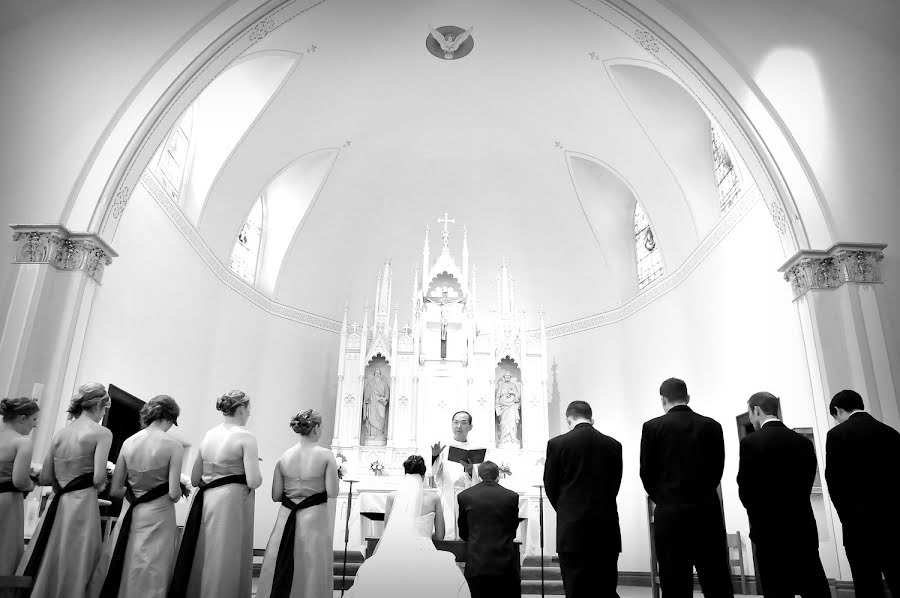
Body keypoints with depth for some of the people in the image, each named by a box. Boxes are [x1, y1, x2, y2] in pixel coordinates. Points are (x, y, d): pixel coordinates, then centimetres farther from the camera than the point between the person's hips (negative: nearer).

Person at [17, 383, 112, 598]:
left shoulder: (60, 433, 11)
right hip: (82, 505, -6)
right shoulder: (102, 433, -7)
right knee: (71, 570, 1)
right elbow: (99, 478, -15)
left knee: (43, 567, 12)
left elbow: (45, 478, 12)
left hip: (56, 505, 6)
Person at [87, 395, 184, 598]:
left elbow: (114, 490, 6)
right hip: (158, 515, -4)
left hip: (129, 513, 4)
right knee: (149, 579, 6)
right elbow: (174, 493, -15)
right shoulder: (173, 445, -12)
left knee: (116, 575, 15)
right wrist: (178, 492, 6)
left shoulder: (128, 443, 2)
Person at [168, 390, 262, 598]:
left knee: (199, 560, 13)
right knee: (226, 561, 2)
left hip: (205, 501, 7)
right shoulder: (246, 436, -9)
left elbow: (194, 479, 17)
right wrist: (257, 474, 5)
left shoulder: (209, 434, 11)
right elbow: (253, 482, -16)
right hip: (231, 502, -7)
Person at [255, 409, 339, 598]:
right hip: (315, 518, -3)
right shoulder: (326, 456, -10)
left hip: (287, 517, 3)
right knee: (311, 571, 8)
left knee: (280, 572, 11)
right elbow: (332, 493, -11)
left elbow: (275, 496, 3)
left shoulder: (284, 457, 0)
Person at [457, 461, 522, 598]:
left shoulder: (464, 496, -1)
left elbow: (463, 533, 10)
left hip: (476, 564, 0)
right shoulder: (512, 496, -1)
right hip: (505, 563, 0)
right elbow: (513, 531, 12)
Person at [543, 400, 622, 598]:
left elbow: (550, 487, 1)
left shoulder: (557, 444, -6)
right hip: (606, 529, 3)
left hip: (572, 529, -3)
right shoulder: (613, 445, 3)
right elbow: (615, 485, 7)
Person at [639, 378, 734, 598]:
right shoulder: (712, 426, 3)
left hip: (670, 514, -2)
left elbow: (647, 473, -1)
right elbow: (717, 470, 7)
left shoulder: (653, 427, -5)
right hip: (708, 512, 3)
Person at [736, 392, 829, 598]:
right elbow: (806, 484, 5)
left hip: (771, 532, -5)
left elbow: (745, 490, -8)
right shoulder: (804, 442, 3)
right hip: (804, 529, 5)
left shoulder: (751, 442, -12)